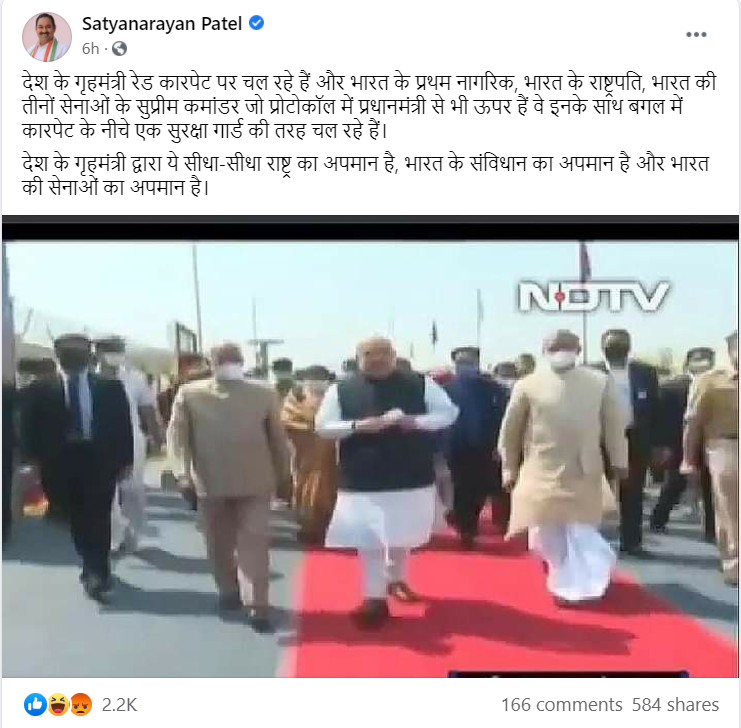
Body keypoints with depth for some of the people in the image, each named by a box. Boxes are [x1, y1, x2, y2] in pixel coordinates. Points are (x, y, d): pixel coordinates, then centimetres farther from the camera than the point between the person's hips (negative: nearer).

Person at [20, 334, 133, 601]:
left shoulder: (110, 387, 2)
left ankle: (97, 572, 12)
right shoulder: (41, 389, 2)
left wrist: (126, 460, -2)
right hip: (61, 463, 1)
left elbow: (123, 424, 1)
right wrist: (35, 460, -7)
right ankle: (96, 570, 27)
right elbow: (29, 429, 2)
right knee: (77, 520, 11)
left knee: (98, 519, 0)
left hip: (100, 461, -1)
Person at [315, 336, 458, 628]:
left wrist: (414, 421, -15)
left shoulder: (420, 384, -2)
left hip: (411, 477, 2)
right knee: (368, 540, 0)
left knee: (403, 536, 18)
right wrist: (359, 425, -18)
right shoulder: (341, 390, -3)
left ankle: (396, 579, 44)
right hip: (363, 480, -1)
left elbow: (449, 413, 2)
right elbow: (322, 426, -2)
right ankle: (375, 597, 14)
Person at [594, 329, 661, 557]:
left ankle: (631, 541, 17)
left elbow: (655, 409, 6)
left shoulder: (645, 372, 4)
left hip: (636, 439, 2)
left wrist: (656, 444, 2)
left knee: (633, 493, 8)